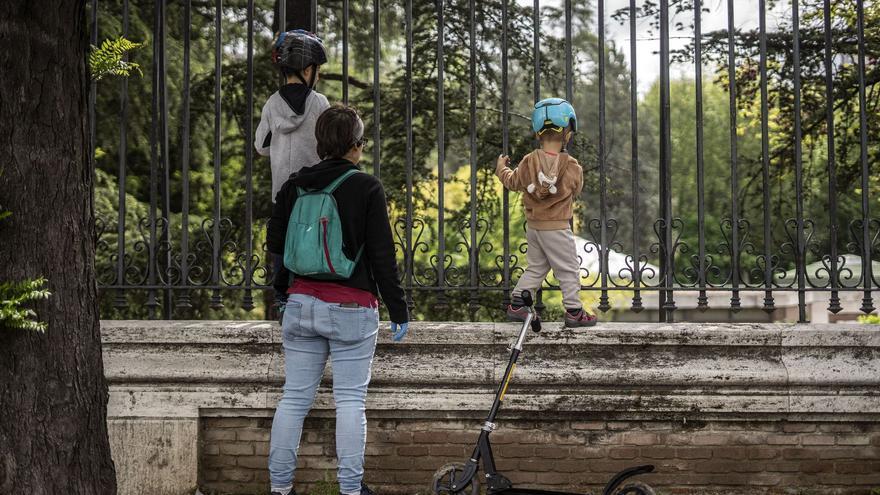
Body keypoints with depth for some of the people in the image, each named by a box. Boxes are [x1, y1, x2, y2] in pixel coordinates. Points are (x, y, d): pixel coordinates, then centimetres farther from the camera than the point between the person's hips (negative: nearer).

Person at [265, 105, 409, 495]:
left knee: (295, 396, 9)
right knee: (350, 399, 2)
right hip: (352, 309, -4)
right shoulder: (366, 188, -9)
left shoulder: (295, 186, 3)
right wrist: (399, 310, -1)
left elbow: (274, 240, 12)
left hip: (302, 302, 4)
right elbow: (382, 255, -8)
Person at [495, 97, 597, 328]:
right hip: (557, 227, -5)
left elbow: (513, 182, 11)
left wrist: (502, 168, 32)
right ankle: (574, 311, 8)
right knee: (569, 270, 5)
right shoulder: (571, 167, -17)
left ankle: (516, 304, 19)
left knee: (536, 267, 20)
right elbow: (576, 190, 1)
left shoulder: (528, 162, -6)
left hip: (533, 226, 5)